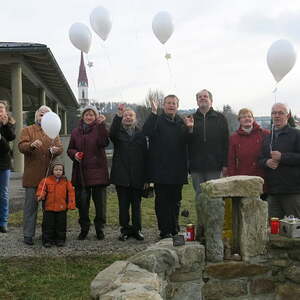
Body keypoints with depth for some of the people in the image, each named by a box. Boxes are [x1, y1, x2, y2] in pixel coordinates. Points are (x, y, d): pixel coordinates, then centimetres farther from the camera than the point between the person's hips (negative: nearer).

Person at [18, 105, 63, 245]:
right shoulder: (27, 130, 7)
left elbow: (60, 148, 5)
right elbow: (21, 146, -8)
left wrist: (54, 150, -19)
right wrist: (31, 145, -30)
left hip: (50, 175, 3)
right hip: (32, 175, -3)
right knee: (31, 205, 0)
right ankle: (28, 234, 7)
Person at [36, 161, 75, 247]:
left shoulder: (66, 182, 3)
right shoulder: (46, 181, -2)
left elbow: (71, 193, 5)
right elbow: (41, 189, -3)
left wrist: (71, 204, 0)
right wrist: (40, 196, -24)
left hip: (61, 208, 1)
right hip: (49, 208, -1)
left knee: (61, 224, 7)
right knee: (48, 225, 3)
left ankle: (60, 240, 20)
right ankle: (47, 240, 14)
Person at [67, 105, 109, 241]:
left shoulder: (99, 129, 1)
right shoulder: (76, 132, 11)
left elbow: (104, 142, -19)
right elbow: (70, 149, 17)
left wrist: (101, 125, -27)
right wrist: (74, 154, -6)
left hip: (98, 171, -3)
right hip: (81, 172, 3)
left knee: (100, 200, 2)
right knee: (82, 200, 6)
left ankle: (99, 228, 16)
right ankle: (84, 228, 20)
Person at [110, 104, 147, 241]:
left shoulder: (140, 134, 10)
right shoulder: (118, 132, 8)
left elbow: (145, 155, 6)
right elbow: (112, 134, -18)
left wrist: (145, 176, 0)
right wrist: (118, 116, -32)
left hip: (137, 176, 1)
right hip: (121, 175, 0)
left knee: (136, 204, 6)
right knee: (123, 204, 4)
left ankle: (137, 229, 15)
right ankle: (125, 229, 13)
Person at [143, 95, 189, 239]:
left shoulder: (181, 123, 13)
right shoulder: (157, 120, 0)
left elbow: (187, 142, 8)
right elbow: (146, 131, -20)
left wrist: (189, 129, -9)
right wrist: (154, 112, -25)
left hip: (177, 170, 4)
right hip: (161, 169, -4)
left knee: (175, 200, 12)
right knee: (162, 201, 0)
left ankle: (174, 230, 21)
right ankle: (164, 231, 6)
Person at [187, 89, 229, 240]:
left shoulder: (220, 118, 7)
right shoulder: (191, 119, 11)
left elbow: (225, 141, 2)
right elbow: (186, 142, 6)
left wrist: (225, 164, -5)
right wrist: (190, 130, -13)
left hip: (214, 166, -2)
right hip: (196, 166, 2)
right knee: (199, 198, 6)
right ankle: (201, 228, 13)